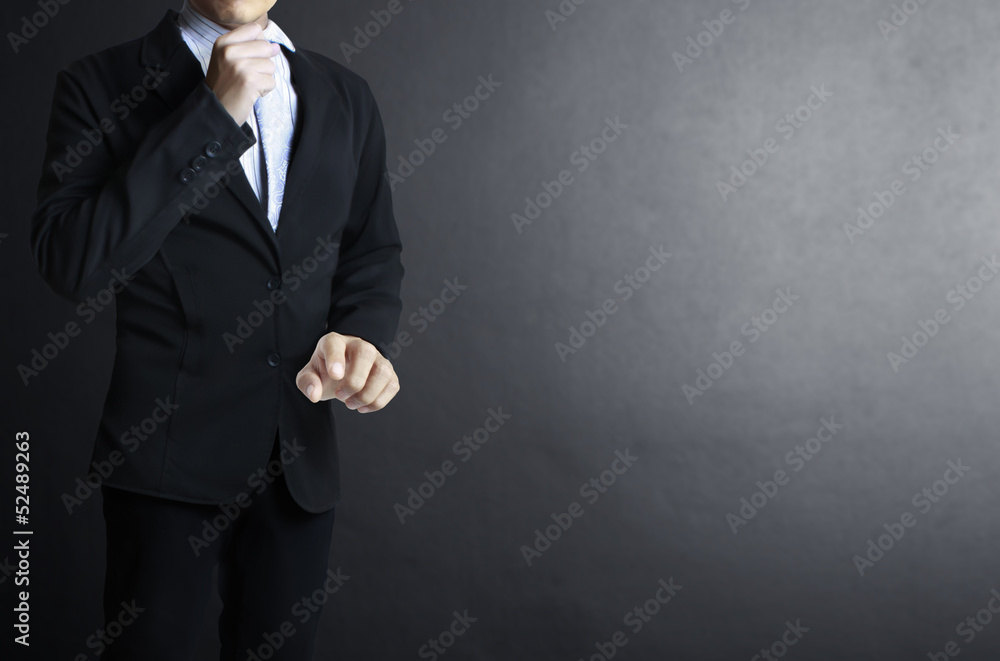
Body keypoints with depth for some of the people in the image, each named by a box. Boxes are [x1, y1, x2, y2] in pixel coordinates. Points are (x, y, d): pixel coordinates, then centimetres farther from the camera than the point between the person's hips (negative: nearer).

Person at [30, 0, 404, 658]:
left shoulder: (347, 97, 8)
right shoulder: (101, 85, -5)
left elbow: (374, 251, 14)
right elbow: (70, 262, -17)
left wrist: (360, 334, -9)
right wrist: (214, 112, -20)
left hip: (303, 457, 4)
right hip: (171, 451, -4)